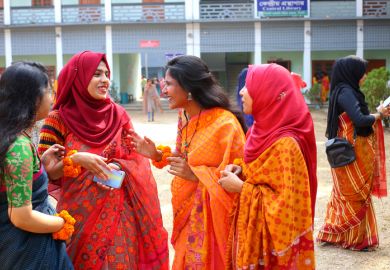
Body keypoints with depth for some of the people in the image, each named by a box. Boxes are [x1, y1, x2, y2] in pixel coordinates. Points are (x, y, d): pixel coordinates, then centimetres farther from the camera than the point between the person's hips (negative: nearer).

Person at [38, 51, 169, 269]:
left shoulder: (119, 115, 3)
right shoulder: (59, 119, -6)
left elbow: (137, 159, 5)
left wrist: (117, 166, -15)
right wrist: (76, 159, -21)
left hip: (119, 214, 3)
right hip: (79, 215, -2)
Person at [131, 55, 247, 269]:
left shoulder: (225, 123, -21)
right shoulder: (184, 117, 4)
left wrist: (196, 175, -24)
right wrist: (157, 155, 0)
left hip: (211, 217, -7)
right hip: (187, 212, 7)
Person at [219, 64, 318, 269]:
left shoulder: (285, 144, -24)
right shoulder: (265, 130, 3)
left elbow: (286, 203, -25)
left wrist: (241, 188, -20)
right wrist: (240, 171, -2)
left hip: (274, 238, -8)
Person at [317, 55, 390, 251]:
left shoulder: (344, 90, 10)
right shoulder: (346, 92, -19)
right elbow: (359, 120, -29)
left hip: (350, 151, 9)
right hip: (353, 152, -9)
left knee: (345, 196, 16)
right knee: (356, 197, 2)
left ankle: (333, 234, 24)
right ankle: (355, 239, 12)